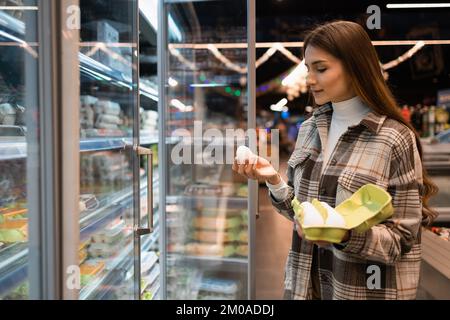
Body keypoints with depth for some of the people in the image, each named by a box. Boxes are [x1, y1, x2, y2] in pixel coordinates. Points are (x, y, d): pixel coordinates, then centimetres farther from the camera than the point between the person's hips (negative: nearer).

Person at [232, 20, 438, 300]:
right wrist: (273, 180, -11)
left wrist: (344, 234, -29)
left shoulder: (395, 139, -15)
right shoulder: (309, 129, 1)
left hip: (364, 290, -5)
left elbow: (402, 240, -14)